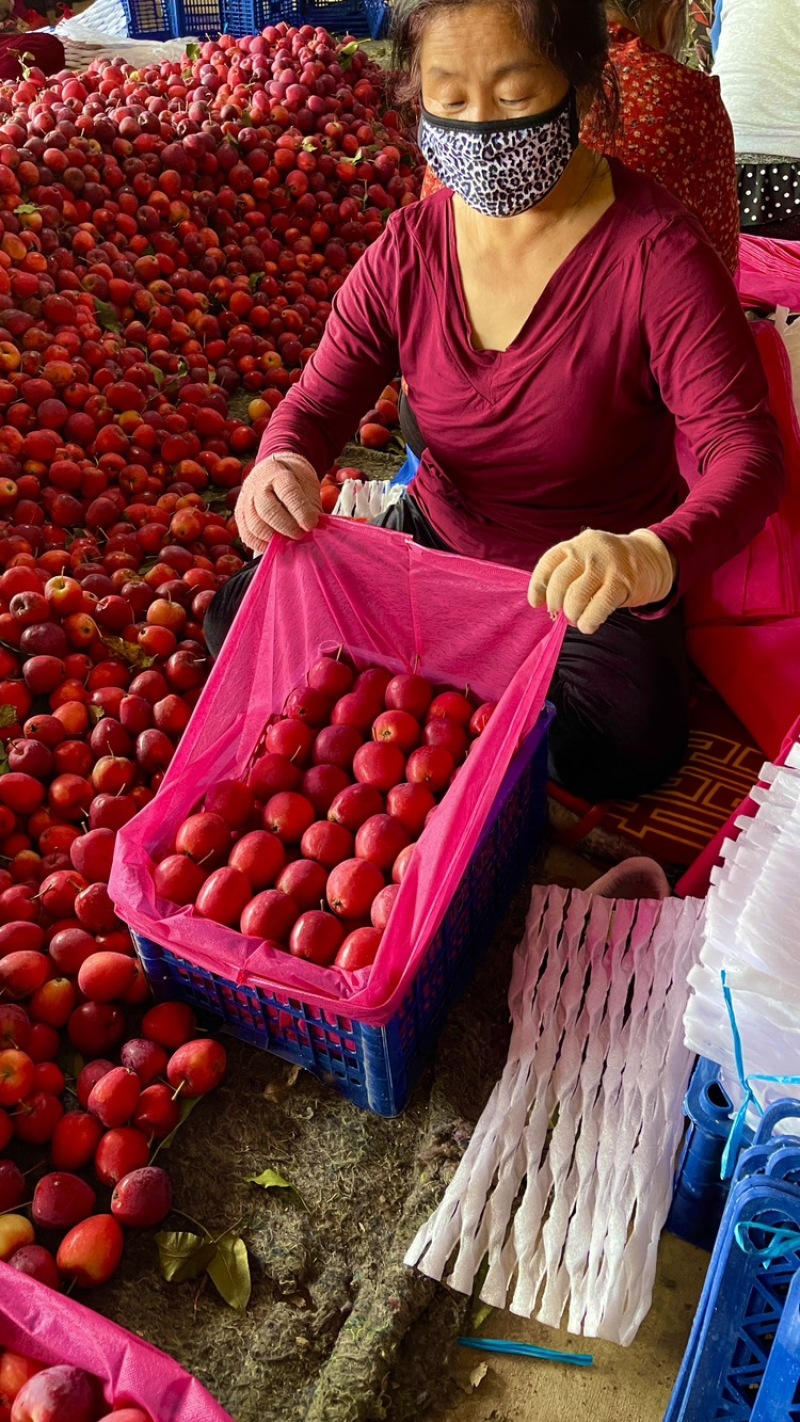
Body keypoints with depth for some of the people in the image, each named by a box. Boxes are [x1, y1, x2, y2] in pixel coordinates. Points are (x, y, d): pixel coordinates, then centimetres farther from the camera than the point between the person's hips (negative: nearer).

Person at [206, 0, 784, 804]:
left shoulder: (656, 255, -20)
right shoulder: (407, 250, -5)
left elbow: (746, 449, -27)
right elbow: (323, 394, -3)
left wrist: (656, 554, -51)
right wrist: (285, 464, -30)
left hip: (591, 585, -3)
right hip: (437, 541, 4)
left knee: (627, 745, -31)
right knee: (241, 622, -6)